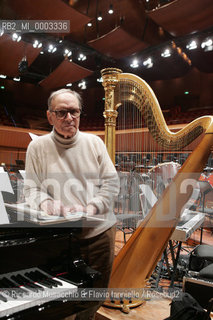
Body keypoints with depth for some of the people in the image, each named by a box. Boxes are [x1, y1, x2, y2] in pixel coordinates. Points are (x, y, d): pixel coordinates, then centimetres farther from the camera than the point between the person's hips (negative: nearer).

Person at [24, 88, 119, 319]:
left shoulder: (94, 142, 3)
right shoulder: (37, 147, 0)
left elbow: (111, 182, 0)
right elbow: (31, 188, 1)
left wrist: (91, 207, -15)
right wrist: (46, 203, -20)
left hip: (99, 231, 2)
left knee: (96, 293, 18)